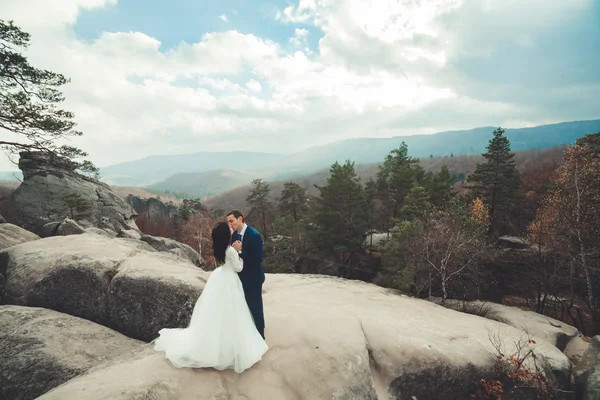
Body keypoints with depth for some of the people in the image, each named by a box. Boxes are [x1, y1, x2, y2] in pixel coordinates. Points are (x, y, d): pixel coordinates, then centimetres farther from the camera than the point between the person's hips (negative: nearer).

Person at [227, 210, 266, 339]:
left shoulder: (254, 235, -22)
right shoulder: (235, 234, 1)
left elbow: (258, 259, -26)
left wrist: (240, 251, -29)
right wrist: (233, 249, -17)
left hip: (253, 278, -7)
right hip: (240, 277, 7)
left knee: (255, 308, 6)